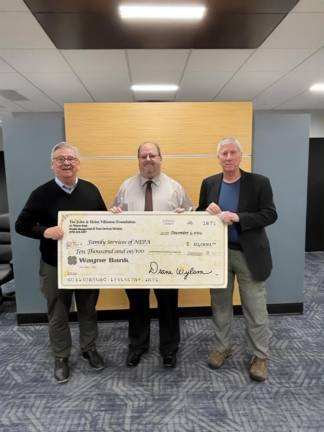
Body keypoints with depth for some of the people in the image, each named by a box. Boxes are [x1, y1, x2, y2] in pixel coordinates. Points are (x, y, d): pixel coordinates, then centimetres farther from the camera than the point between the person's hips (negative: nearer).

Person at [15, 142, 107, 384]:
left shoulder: (91, 190, 0)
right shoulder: (42, 193, -9)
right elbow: (22, 226, -5)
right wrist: (45, 231, -24)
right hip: (55, 266, -2)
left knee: (88, 310, 18)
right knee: (58, 315, 14)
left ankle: (89, 349, 40)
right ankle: (61, 357, 36)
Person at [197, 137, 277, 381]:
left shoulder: (259, 182, -5)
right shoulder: (209, 184, 4)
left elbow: (270, 215, -12)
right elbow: (199, 215, 9)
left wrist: (237, 217, -24)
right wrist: (208, 212, -15)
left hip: (249, 254, -2)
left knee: (255, 308, 8)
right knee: (220, 305, 16)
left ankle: (260, 356, 28)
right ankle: (222, 347, 35)